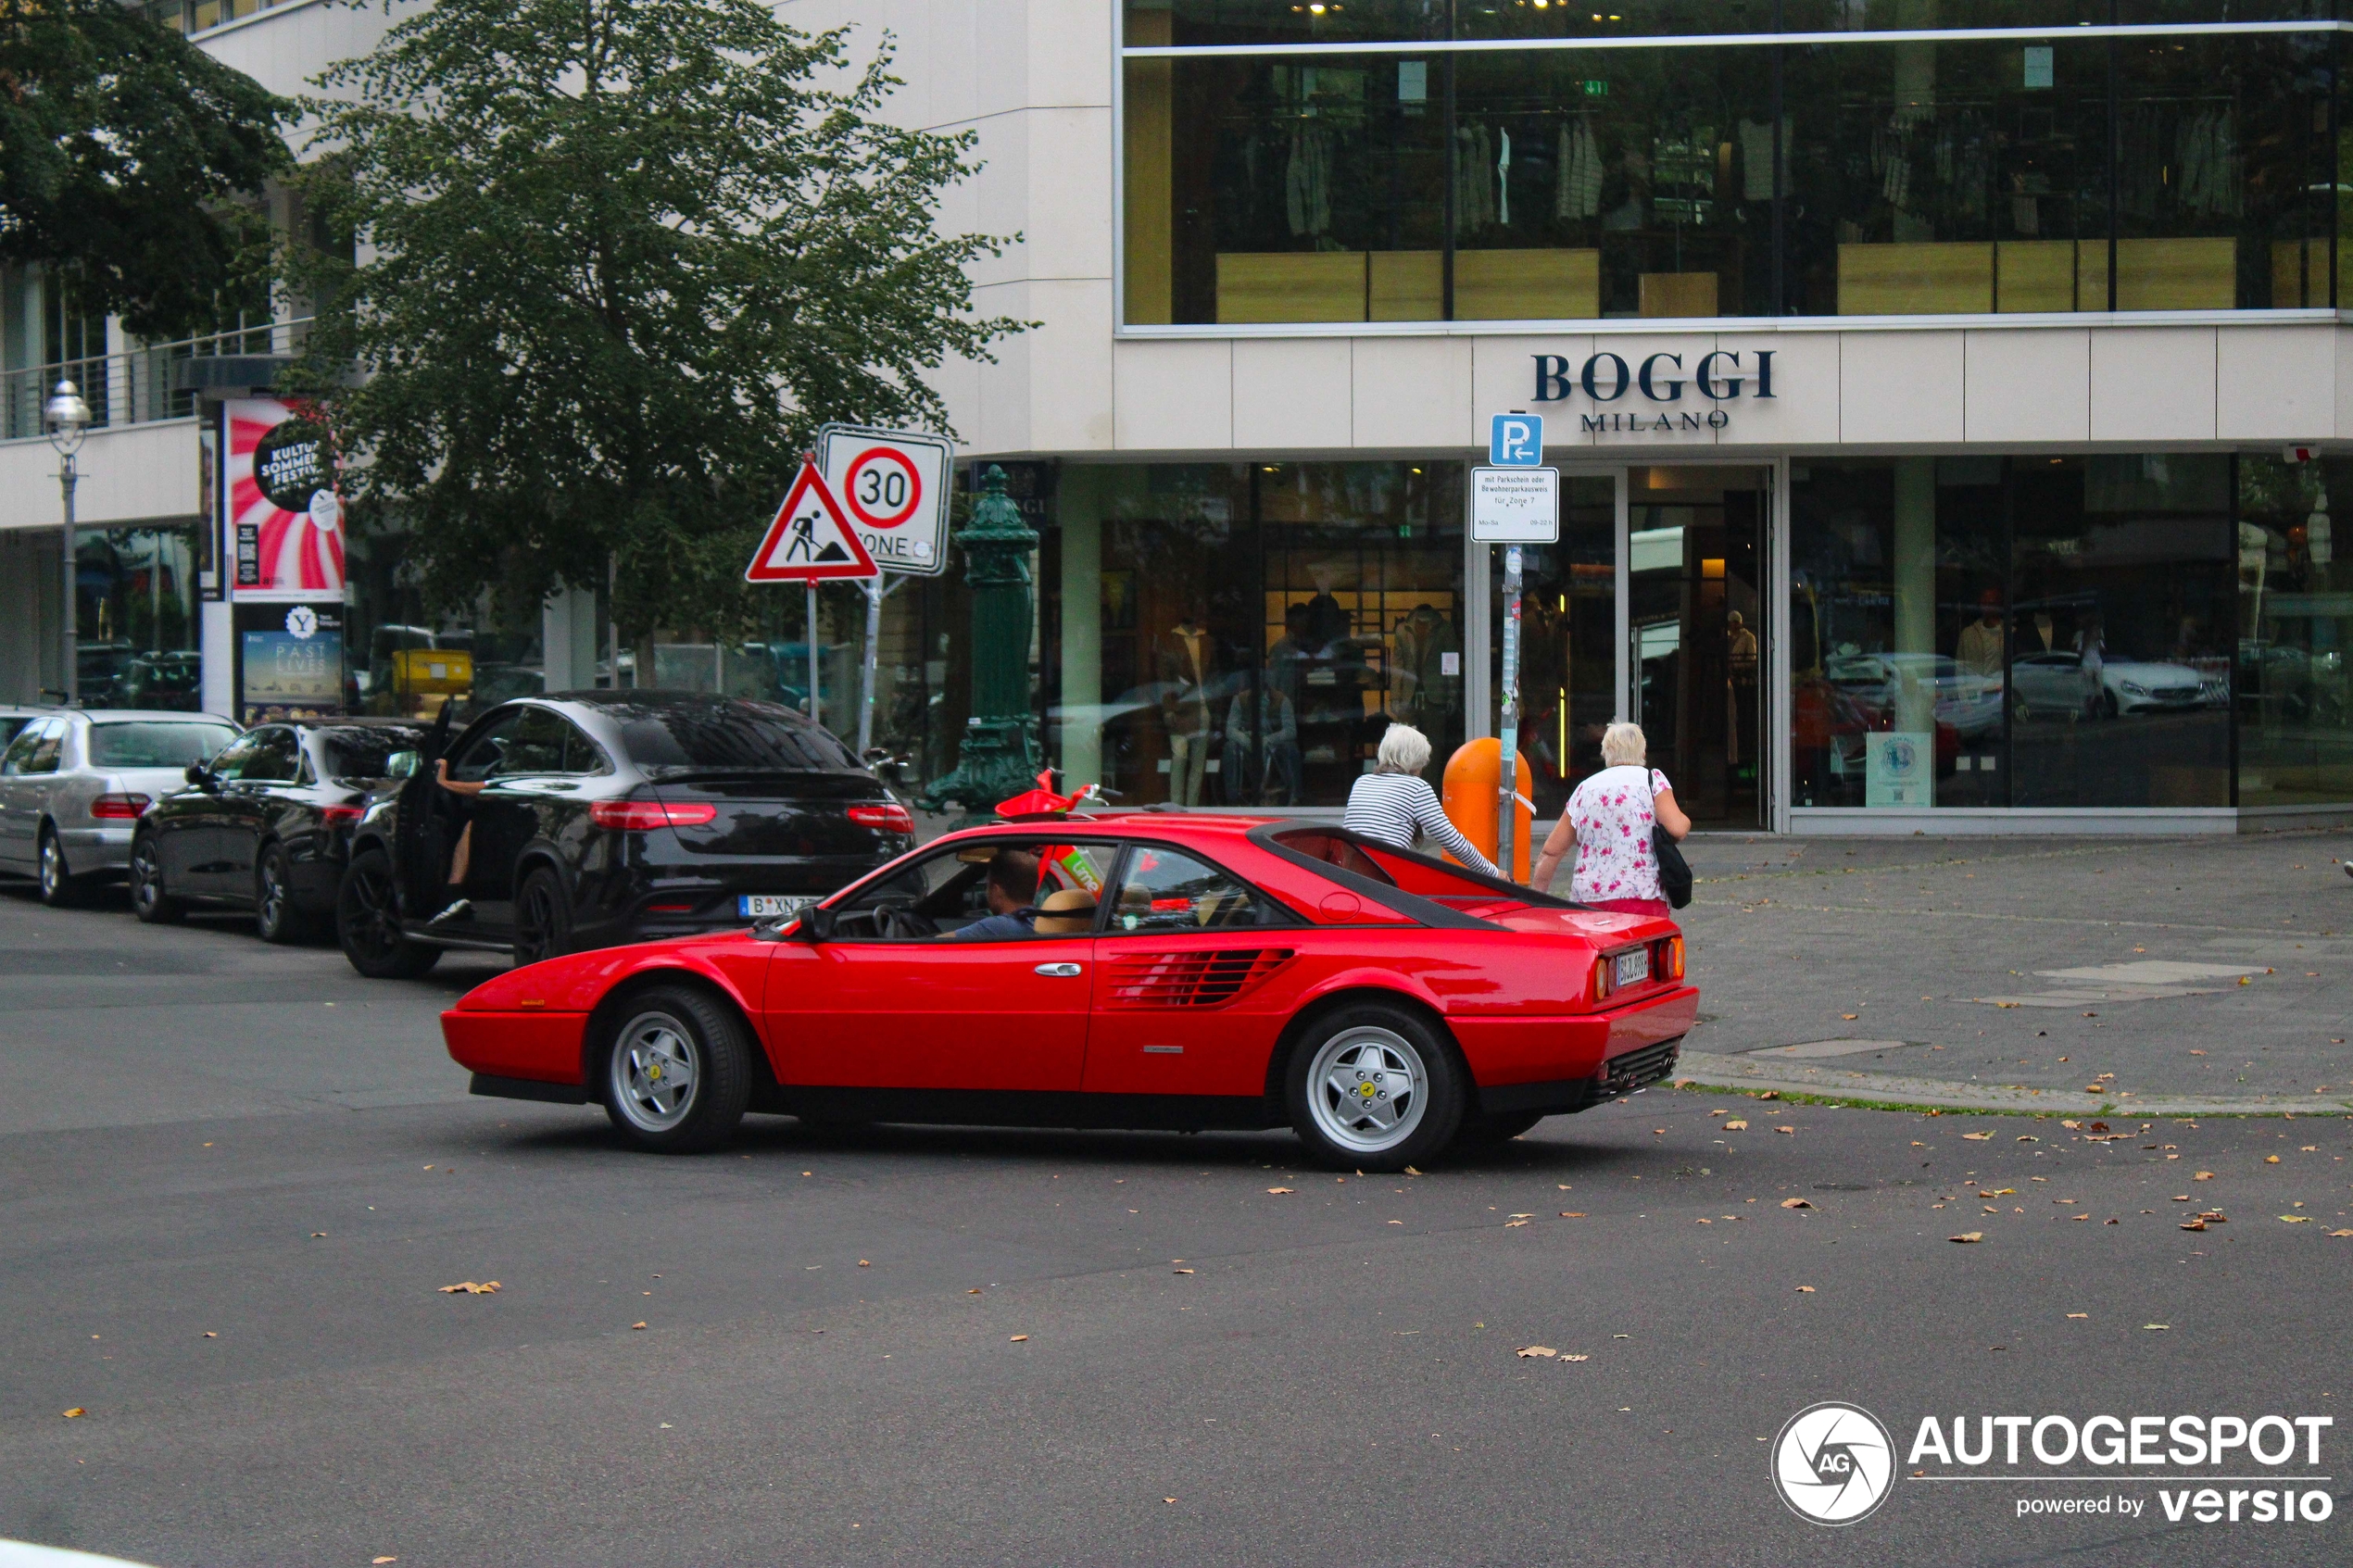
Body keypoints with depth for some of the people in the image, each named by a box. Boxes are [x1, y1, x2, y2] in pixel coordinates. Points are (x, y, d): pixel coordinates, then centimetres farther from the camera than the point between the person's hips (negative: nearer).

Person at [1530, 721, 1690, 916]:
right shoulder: (1652, 779, 4)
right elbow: (1677, 828, -9)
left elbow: (1550, 852, 13)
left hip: (1587, 899, 3)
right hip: (1642, 897, -3)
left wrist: (1536, 900, 20)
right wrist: (1685, 821, 14)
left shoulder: (1584, 789, 14)